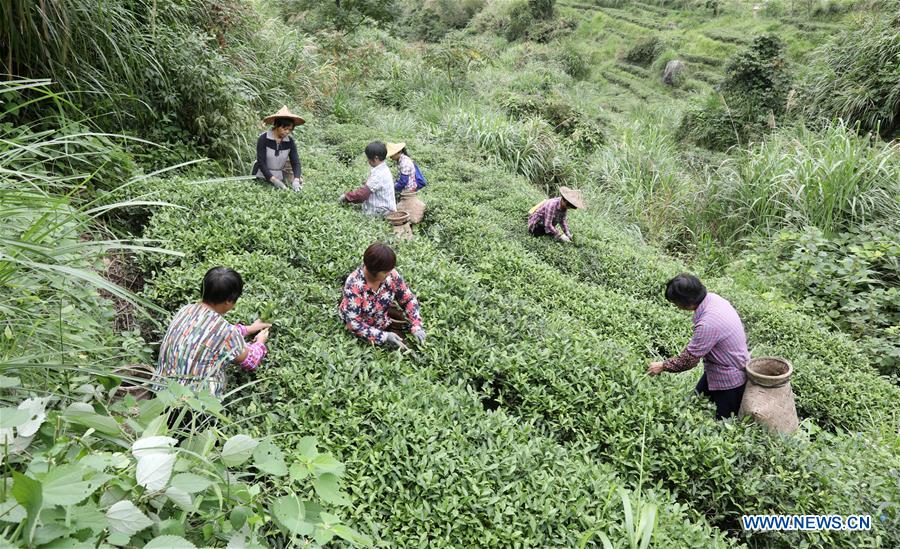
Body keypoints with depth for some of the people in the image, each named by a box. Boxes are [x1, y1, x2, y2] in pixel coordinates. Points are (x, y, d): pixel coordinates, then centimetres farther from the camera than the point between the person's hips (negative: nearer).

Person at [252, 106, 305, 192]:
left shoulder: (290, 142, -2)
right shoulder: (263, 138, -12)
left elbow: (296, 163, -7)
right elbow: (261, 162, -14)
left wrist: (296, 180, -26)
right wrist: (273, 180, -26)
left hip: (280, 178, 2)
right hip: (262, 177, -2)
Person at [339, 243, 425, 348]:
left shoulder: (391, 275, -21)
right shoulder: (354, 285, -34)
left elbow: (408, 299, -10)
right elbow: (354, 323, -31)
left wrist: (416, 326, -23)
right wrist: (383, 336, -37)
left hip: (384, 315, 5)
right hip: (365, 326, -4)